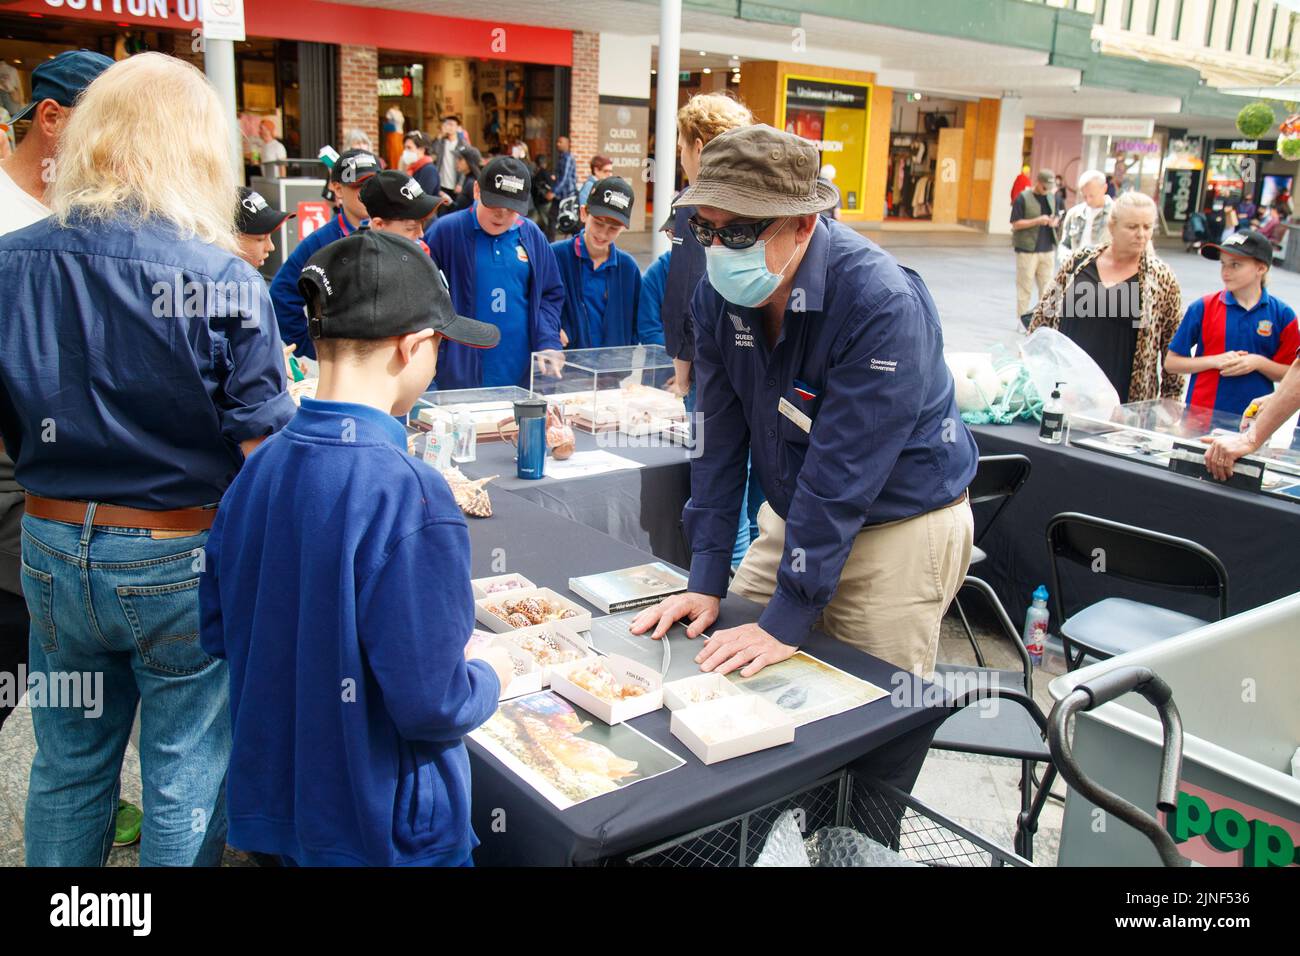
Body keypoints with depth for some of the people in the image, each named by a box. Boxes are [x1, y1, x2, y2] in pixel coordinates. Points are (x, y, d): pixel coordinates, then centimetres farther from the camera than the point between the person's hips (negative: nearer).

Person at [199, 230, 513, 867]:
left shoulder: (258, 468, -5)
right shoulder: (407, 494, -28)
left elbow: (216, 633, 5)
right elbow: (431, 707, -25)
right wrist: (489, 677, -6)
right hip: (383, 829, -6)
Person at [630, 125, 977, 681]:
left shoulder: (884, 306, -29)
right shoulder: (719, 293, -8)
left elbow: (842, 475, -29)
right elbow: (718, 437, -5)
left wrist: (785, 624, -26)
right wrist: (706, 582, -7)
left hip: (901, 528, -6)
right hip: (794, 518, 6)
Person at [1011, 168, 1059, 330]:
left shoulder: (1051, 197, 10)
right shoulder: (1023, 198, -8)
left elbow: (1056, 217, 20)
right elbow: (1016, 224, -10)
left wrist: (1054, 221, -4)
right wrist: (1037, 221, -21)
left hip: (1047, 249, 6)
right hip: (1027, 249, -5)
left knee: (1047, 286, 8)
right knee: (1025, 286, 0)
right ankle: (1023, 319, 8)